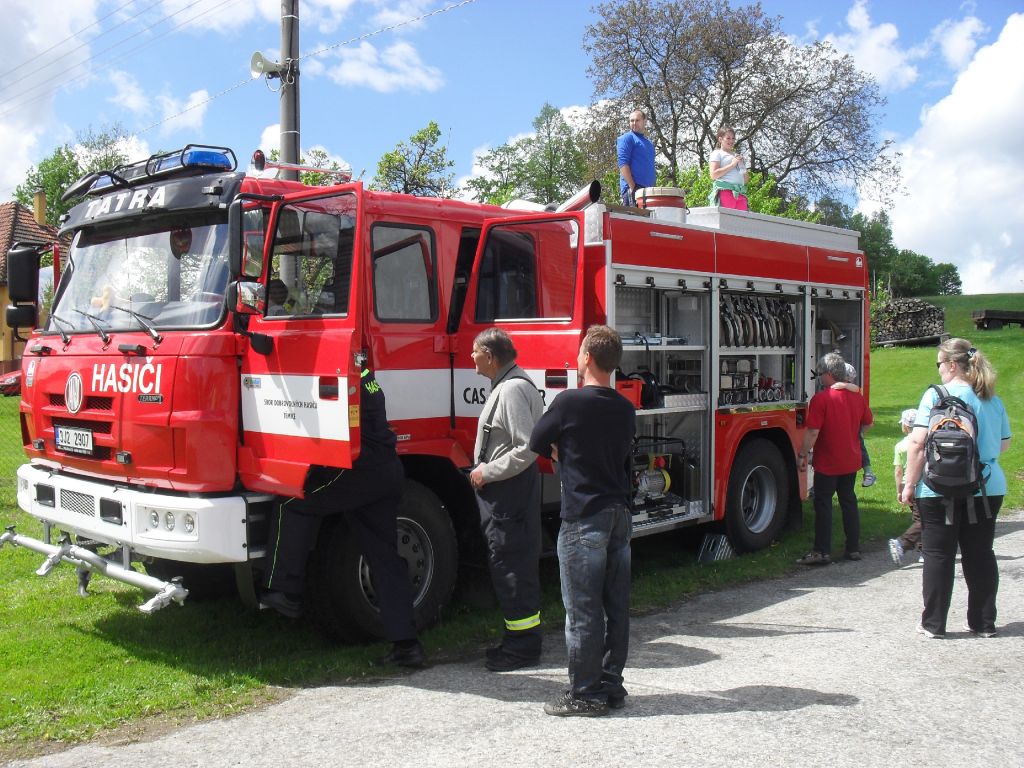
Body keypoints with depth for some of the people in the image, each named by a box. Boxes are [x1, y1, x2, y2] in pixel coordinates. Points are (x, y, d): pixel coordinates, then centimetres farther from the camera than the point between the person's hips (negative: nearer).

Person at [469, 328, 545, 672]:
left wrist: (488, 472, -17)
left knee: (512, 566, -4)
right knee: (512, 565, 16)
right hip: (504, 490, 11)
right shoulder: (506, 385, 14)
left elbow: (527, 448, -25)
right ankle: (520, 639, 26)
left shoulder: (513, 389, -19)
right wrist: (486, 471, 15)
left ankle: (523, 646, 5)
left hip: (509, 490, -11)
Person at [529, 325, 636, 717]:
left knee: (583, 610, 0)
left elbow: (537, 443, -2)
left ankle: (585, 694, 6)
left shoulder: (570, 401, -12)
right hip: (620, 514, 7)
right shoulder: (626, 409, 8)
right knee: (615, 606, 11)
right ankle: (611, 685, 20)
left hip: (584, 518, -7)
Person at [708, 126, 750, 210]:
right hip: (725, 190, -6)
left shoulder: (737, 156, 28)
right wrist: (732, 165, -5)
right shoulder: (717, 153, 10)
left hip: (740, 193, 6)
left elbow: (745, 180, 26)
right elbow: (714, 175, -6)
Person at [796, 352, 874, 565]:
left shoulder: (821, 398, -17)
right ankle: (853, 548, 19)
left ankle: (822, 552, 0)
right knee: (849, 502, 15)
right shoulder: (857, 396, 3)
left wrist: (803, 455, -11)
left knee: (823, 504, 0)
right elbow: (867, 423, 17)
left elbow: (812, 431, -20)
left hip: (827, 462, -6)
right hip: (851, 460, 6)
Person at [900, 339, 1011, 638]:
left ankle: (933, 623, 10)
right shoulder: (993, 400, 7)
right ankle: (984, 623, 20)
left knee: (938, 555, 4)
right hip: (987, 489, 5)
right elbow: (1003, 443, 17)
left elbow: (918, 444, -15)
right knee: (980, 555, 13)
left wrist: (909, 484, -9)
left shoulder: (936, 396, -10)